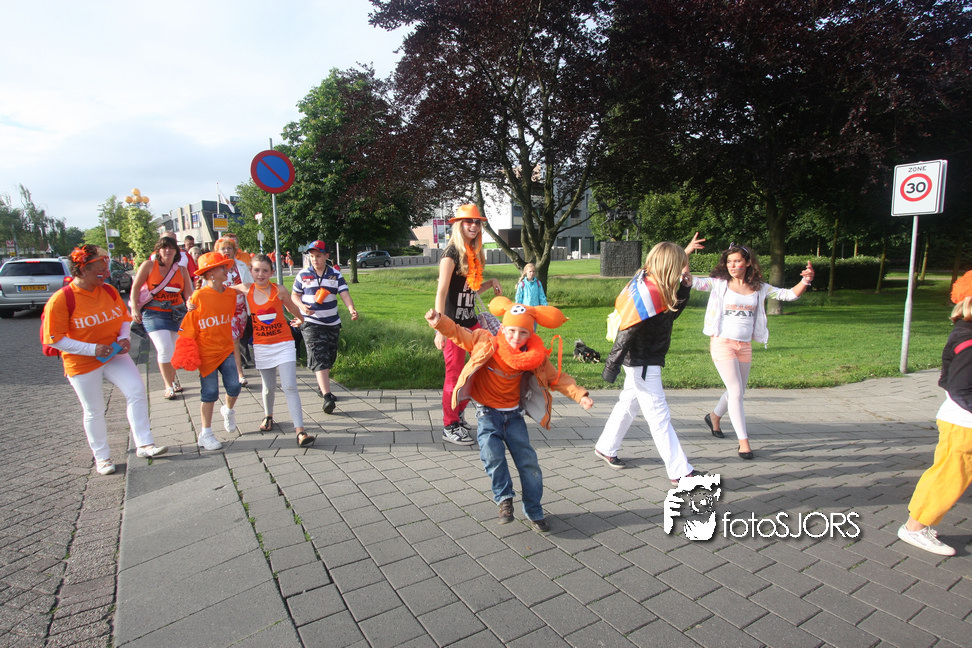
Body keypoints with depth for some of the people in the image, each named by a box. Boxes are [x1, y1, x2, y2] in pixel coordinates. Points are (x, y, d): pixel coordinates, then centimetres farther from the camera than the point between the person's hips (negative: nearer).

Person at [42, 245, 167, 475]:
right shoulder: (61, 299, -17)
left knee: (136, 391, -14)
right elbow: (55, 339, -15)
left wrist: (125, 337, -6)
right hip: (82, 363, -4)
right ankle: (101, 457, 25)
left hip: (114, 355, 4)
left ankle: (144, 444, -6)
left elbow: (125, 317, 13)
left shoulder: (108, 291, 0)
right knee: (94, 411, 7)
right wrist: (93, 349, -22)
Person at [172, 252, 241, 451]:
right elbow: (189, 326, -10)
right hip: (206, 351, -4)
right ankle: (206, 433, 17)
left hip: (226, 348, 4)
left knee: (234, 386, -3)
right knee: (209, 392, 2)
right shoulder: (199, 296, -13)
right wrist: (187, 353, -12)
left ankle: (229, 410, 31)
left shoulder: (231, 294, 0)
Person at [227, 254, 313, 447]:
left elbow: (294, 310, 8)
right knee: (269, 387, 15)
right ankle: (268, 416, 44)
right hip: (261, 346, 3)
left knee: (289, 387, -11)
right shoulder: (246, 289, -1)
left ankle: (300, 431, -14)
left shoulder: (279, 291, -9)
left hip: (284, 344, -3)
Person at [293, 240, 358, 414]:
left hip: (333, 323, 3)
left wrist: (352, 309, -26)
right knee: (319, 359, -14)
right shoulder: (303, 275, 1)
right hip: (311, 323, -3)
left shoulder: (336, 275, 3)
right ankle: (327, 396, -20)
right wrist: (302, 306, -14)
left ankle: (323, 387, 36)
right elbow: (295, 295, 8)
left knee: (329, 358, 13)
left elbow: (345, 294, -7)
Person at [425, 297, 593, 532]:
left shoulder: (534, 357, -6)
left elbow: (557, 378, 1)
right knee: (492, 455, -22)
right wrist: (439, 321, -27)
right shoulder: (485, 343, -13)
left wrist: (580, 395, -9)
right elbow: (457, 333, -9)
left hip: (514, 414, 3)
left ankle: (534, 511, 18)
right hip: (488, 413, -2)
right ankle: (504, 499, 3)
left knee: (528, 460, 1)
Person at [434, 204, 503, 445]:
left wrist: (490, 283, 3)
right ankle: (449, 427, 15)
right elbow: (441, 292, -18)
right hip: (454, 324, -8)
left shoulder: (474, 254, 13)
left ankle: (458, 414, 30)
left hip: (471, 321, 8)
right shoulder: (452, 253, -12)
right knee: (454, 375, 0)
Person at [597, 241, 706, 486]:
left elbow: (672, 315, 16)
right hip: (643, 363, -10)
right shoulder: (648, 291, -25)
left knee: (628, 404, 21)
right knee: (659, 416, -2)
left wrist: (685, 288, 5)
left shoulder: (654, 287, 4)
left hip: (643, 362, 10)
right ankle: (680, 471, 9)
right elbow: (628, 331, -26)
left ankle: (605, 448, 36)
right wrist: (612, 366, -23)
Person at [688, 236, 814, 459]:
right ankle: (743, 441, 1)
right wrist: (687, 252, -26)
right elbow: (689, 280, -14)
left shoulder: (759, 288, 6)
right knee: (736, 392, -8)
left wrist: (805, 281, -11)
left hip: (745, 346, 5)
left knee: (737, 392, 18)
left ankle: (714, 416, 46)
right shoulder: (719, 284, -5)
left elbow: (789, 295, 8)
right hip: (723, 343, -5)